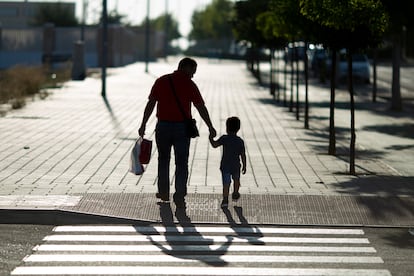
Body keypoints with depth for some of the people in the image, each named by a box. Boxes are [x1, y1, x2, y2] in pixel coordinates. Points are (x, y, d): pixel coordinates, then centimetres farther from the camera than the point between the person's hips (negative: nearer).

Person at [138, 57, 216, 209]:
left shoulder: (161, 81, 1)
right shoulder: (189, 85, -6)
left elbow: (150, 104, -1)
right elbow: (201, 107, -6)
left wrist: (143, 125, 2)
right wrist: (210, 127, 1)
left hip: (163, 127, 2)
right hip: (182, 128, -2)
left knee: (163, 159, 20)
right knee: (182, 163, 4)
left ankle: (164, 192, 27)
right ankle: (179, 196, -1)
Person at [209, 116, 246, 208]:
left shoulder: (224, 138, -12)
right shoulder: (240, 141, -4)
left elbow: (214, 145, -17)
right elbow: (243, 155, -1)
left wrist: (211, 138, 2)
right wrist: (244, 166, 9)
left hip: (225, 166, -2)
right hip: (236, 166, 2)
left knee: (226, 183, -2)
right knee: (236, 179, 27)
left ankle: (225, 199, -12)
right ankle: (235, 194, 43)